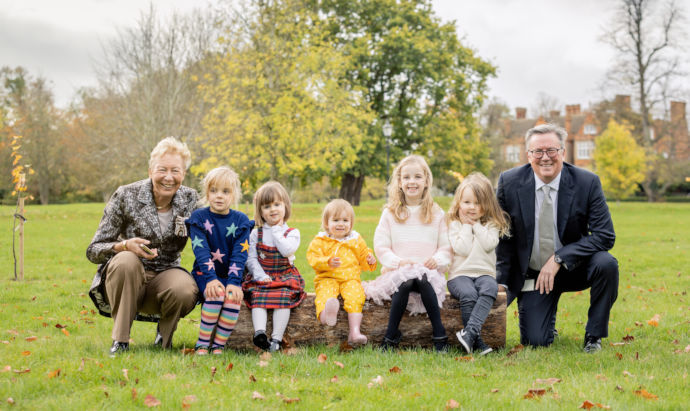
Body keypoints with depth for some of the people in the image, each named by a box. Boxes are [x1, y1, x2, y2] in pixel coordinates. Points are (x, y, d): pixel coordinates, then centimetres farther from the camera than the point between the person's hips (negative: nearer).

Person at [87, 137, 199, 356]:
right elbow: (93, 251, -9)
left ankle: (165, 333, 2)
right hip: (126, 280, -2)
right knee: (127, 260, -36)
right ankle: (120, 341, -21)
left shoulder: (189, 199, -3)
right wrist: (125, 245, -30)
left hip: (165, 275, 2)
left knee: (185, 290, -33)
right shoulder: (126, 196, -11)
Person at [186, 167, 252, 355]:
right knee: (216, 295, -32)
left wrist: (234, 282, -19)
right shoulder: (198, 217, 0)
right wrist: (211, 278, -24)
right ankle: (202, 344, -18)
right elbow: (200, 251, -11)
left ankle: (219, 345, -15)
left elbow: (240, 254, -5)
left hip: (230, 275, 2)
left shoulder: (240, 220, 3)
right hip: (205, 273, -1)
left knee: (233, 298, -29)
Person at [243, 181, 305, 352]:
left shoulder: (292, 233, 4)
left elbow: (287, 250, -17)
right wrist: (261, 276, -13)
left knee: (283, 297, -27)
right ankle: (259, 333, -43)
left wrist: (276, 231, -8)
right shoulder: (256, 233, 9)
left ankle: (276, 338, -32)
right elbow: (251, 258, 2)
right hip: (261, 276, 1)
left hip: (285, 276, -1)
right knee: (258, 297, -26)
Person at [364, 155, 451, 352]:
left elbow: (446, 247, 10)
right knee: (405, 282, -35)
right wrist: (398, 262, -13)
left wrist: (437, 259, -11)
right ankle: (391, 336, -25)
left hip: (428, 272, 0)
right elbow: (381, 247, 5)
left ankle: (439, 334, -30)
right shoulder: (390, 213, 10)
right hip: (397, 272, 0)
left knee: (422, 280, -35)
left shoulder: (437, 214, 13)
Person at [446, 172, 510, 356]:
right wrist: (466, 225, -1)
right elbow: (462, 249, -7)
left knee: (490, 289, -34)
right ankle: (476, 341, -31)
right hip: (460, 274, -1)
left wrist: (476, 224, -2)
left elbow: (489, 244, -6)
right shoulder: (454, 224, 8)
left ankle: (470, 332, -45)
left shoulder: (491, 224, 14)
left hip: (484, 273, 2)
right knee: (468, 294, -34)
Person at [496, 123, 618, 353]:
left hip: (574, 268, 0)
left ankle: (594, 335, -8)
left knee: (606, 264, -31)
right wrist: (502, 283, -5)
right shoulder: (509, 182, -9)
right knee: (535, 341, -12)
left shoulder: (587, 183, -13)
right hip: (532, 273, 0)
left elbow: (605, 236, -17)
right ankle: (547, 316, 26)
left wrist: (559, 259, -26)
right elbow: (503, 236, 1)